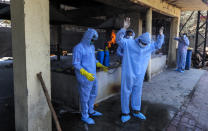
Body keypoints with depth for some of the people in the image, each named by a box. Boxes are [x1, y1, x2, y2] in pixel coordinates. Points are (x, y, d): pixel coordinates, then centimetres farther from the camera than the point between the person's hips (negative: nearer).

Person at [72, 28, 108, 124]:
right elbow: (76, 64, -20)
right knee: (85, 96, 7)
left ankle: (90, 111, 41)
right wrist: (86, 74, -30)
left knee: (93, 94, 21)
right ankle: (84, 116, 27)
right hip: (84, 77, -9)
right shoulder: (78, 48, -18)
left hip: (92, 75, 9)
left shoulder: (91, 46, 8)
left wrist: (101, 66, 10)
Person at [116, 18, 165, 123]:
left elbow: (158, 45, 21)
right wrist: (124, 28, -33)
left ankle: (136, 111, 35)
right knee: (126, 92, 4)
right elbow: (119, 39, -20)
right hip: (128, 74, -5)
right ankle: (125, 113, 20)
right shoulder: (129, 43, -10)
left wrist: (161, 35, 4)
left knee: (137, 92, 17)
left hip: (139, 75, 5)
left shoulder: (149, 46, 8)